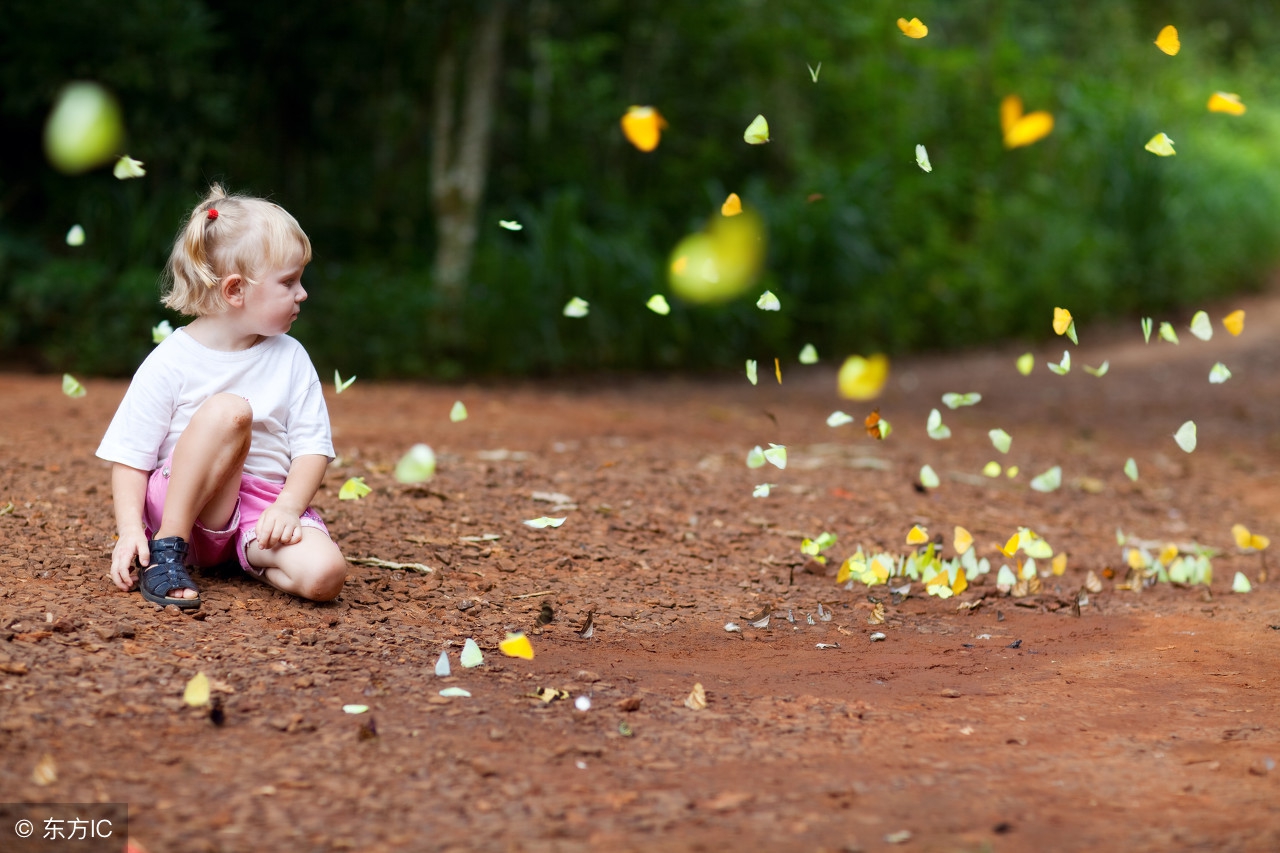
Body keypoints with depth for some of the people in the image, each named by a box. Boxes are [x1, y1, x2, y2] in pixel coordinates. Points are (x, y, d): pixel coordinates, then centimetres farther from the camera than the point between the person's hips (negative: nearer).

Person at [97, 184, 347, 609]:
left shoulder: (290, 359, 5)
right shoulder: (170, 363, -6)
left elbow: (312, 446, 2)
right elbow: (129, 456, -5)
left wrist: (288, 508, -17)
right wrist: (130, 530, -20)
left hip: (263, 506, 2)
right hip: (180, 502, -2)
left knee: (324, 575, -31)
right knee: (228, 410, -32)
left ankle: (248, 555, -1)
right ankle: (167, 547, -24)